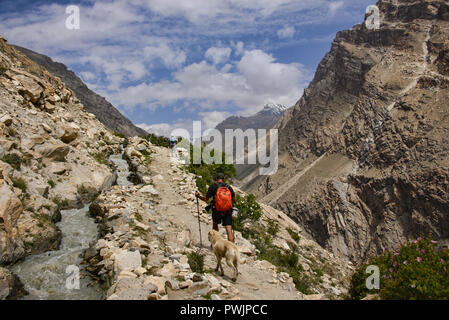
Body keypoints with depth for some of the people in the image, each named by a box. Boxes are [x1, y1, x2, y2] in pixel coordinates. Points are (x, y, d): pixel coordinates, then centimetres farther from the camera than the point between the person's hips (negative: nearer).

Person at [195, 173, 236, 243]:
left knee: (215, 224, 28)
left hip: (217, 211, -1)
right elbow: (234, 201, 12)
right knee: (229, 230, -3)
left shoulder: (213, 186, 1)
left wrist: (198, 196, 17)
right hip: (228, 211, 1)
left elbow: (206, 200, 0)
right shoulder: (229, 187, 9)